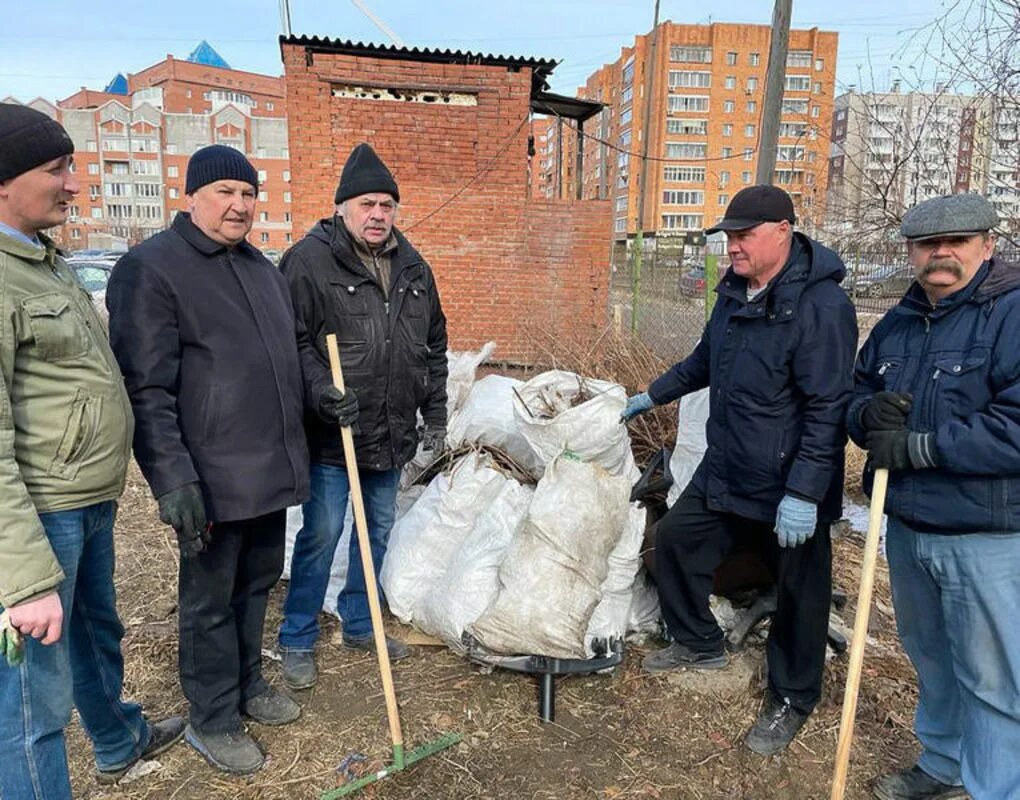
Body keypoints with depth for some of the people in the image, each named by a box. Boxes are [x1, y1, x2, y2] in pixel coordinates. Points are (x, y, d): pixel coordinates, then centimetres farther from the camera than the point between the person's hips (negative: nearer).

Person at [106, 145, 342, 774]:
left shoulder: (262, 267, 13)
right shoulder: (151, 268, -11)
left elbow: (296, 340, 26)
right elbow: (146, 387, -17)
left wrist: (318, 385, 7)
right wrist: (172, 477, -22)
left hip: (273, 466, 8)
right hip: (212, 477, -7)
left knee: (257, 583, 21)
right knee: (210, 599, 9)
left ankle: (248, 684, 42)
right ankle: (213, 721, 28)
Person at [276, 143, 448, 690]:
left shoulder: (412, 267, 10)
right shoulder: (309, 261, -10)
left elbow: (434, 345, 16)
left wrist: (434, 415, 14)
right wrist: (320, 397, -18)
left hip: (392, 434, 6)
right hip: (331, 436, -6)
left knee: (379, 530, 16)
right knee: (322, 533, 2)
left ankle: (359, 625, 36)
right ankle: (297, 640, 23)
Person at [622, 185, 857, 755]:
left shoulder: (821, 304, -22)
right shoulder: (736, 292, 6)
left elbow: (829, 408, -24)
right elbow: (706, 360, 22)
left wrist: (803, 493, -26)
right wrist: (655, 395, 28)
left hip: (790, 489, -8)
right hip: (723, 473, 9)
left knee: (799, 594, 8)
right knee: (674, 542, 15)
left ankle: (791, 701, 30)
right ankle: (699, 645, 38)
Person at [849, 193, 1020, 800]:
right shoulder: (897, 324, 10)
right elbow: (855, 393, 16)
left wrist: (919, 446, -21)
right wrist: (867, 413, -7)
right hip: (907, 526, 7)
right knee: (931, 658, 23)